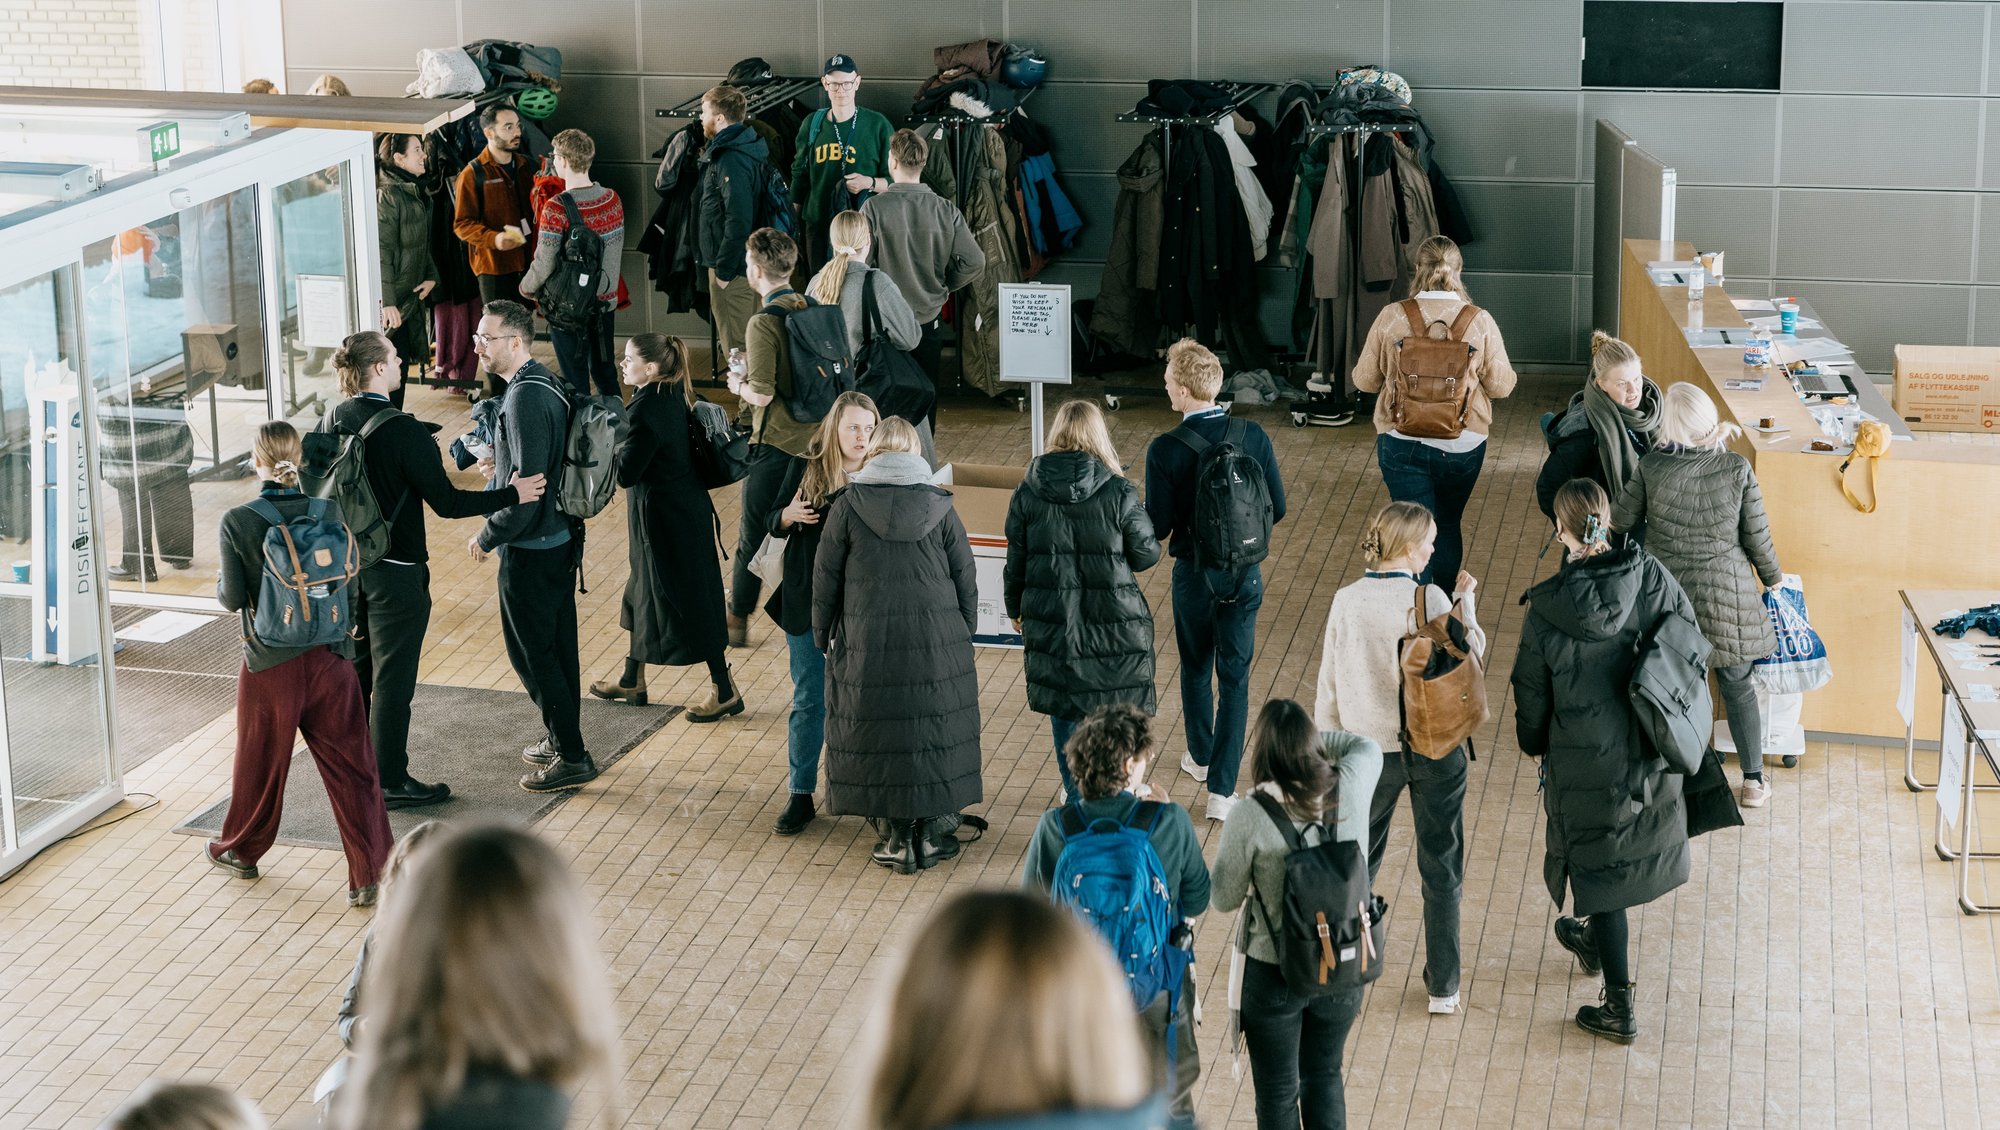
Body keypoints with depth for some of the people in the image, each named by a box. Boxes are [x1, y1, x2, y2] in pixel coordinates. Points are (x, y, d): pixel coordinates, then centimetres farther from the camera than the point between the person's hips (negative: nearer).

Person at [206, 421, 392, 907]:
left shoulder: (237, 522, -13)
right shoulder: (328, 511, -6)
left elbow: (233, 599, -9)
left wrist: (221, 585, 13)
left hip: (269, 666, -1)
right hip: (329, 658, 1)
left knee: (260, 763, 18)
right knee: (351, 766, 4)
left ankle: (241, 851, 40)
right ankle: (368, 876, 3)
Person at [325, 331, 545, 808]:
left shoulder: (333, 422, 0)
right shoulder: (402, 431, -22)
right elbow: (446, 502, -19)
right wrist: (511, 494, -11)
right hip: (394, 572, -7)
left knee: (356, 670, 19)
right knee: (393, 679, 3)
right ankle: (391, 782, 10)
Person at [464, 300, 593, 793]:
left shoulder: (525, 399, -23)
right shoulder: (549, 383, 7)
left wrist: (487, 536, -16)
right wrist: (503, 463, 11)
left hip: (530, 549, -10)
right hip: (561, 538, 10)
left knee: (531, 653, 0)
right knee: (557, 646, 18)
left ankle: (572, 757, 6)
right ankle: (561, 739, 29)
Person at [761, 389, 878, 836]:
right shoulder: (805, 469, -3)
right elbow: (773, 525, 6)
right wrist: (789, 515, -15)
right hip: (808, 603, 1)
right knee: (809, 700, 7)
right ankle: (801, 795, 16)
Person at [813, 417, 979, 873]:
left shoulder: (847, 506, -5)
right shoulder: (939, 506, -2)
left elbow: (825, 579, 0)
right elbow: (965, 580, 3)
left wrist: (825, 638, 12)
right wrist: (963, 638, 15)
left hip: (867, 643, -1)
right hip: (936, 642, 1)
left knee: (880, 732, 10)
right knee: (936, 730, 12)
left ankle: (898, 836, 14)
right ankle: (932, 833, 17)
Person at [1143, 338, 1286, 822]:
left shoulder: (1165, 450, -18)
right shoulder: (1253, 436, -9)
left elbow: (1158, 526, -13)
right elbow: (1277, 508, -2)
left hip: (1194, 573, -1)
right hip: (1245, 574, 1)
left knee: (1195, 669, 22)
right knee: (1235, 678, 7)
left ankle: (1201, 757, 42)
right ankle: (1221, 789, 5)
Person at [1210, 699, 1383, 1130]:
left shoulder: (1249, 819, -25)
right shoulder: (1349, 790, -14)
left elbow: (1224, 898, -10)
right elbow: (1368, 747, 11)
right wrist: (1313, 734, 9)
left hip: (1273, 977, -4)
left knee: (1277, 1093, 17)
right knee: (1324, 1078, 26)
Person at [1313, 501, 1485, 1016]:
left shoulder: (1347, 602, -11)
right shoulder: (1431, 600, -17)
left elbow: (1330, 684, -4)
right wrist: (1465, 602, 7)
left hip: (1371, 749, 2)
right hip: (1435, 749, -2)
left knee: (1358, 861, 22)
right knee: (1441, 870, 11)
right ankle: (1443, 987, 17)